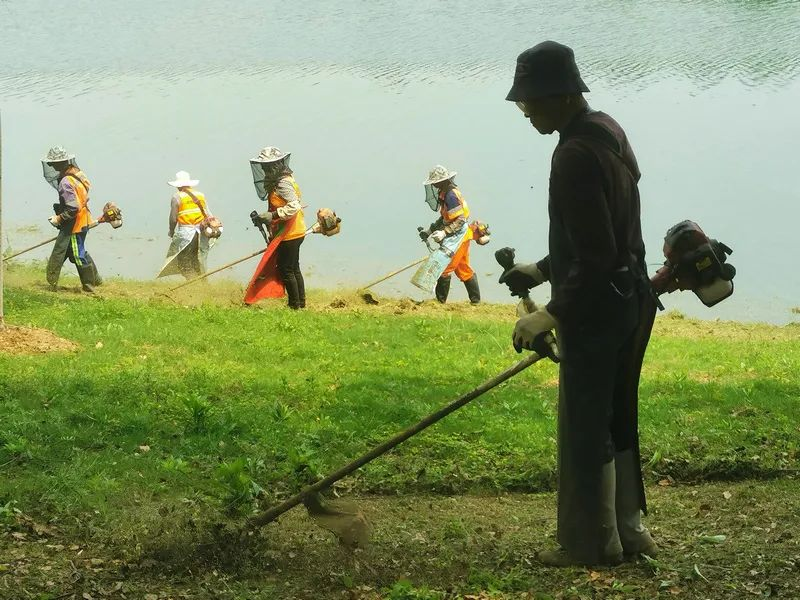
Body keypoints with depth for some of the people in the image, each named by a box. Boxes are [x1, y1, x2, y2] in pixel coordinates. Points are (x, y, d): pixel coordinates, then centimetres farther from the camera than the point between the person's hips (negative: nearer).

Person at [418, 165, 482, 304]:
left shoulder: (451, 195, -21)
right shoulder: (445, 193, 11)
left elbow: (460, 220, -24)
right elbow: (445, 218, 20)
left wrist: (444, 232, -28)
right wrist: (430, 230, 17)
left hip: (458, 236, -10)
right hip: (462, 237, 10)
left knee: (444, 268, -6)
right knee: (463, 269, 16)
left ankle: (440, 300, 1)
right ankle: (476, 300, 22)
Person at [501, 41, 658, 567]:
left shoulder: (576, 154, -23)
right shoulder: (608, 131, 8)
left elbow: (596, 257, -26)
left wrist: (552, 316, -22)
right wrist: (544, 270, 20)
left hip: (596, 308, -10)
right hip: (631, 298, 10)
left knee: (585, 429, 3)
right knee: (617, 419, 19)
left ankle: (591, 544, 13)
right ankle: (628, 528, 28)